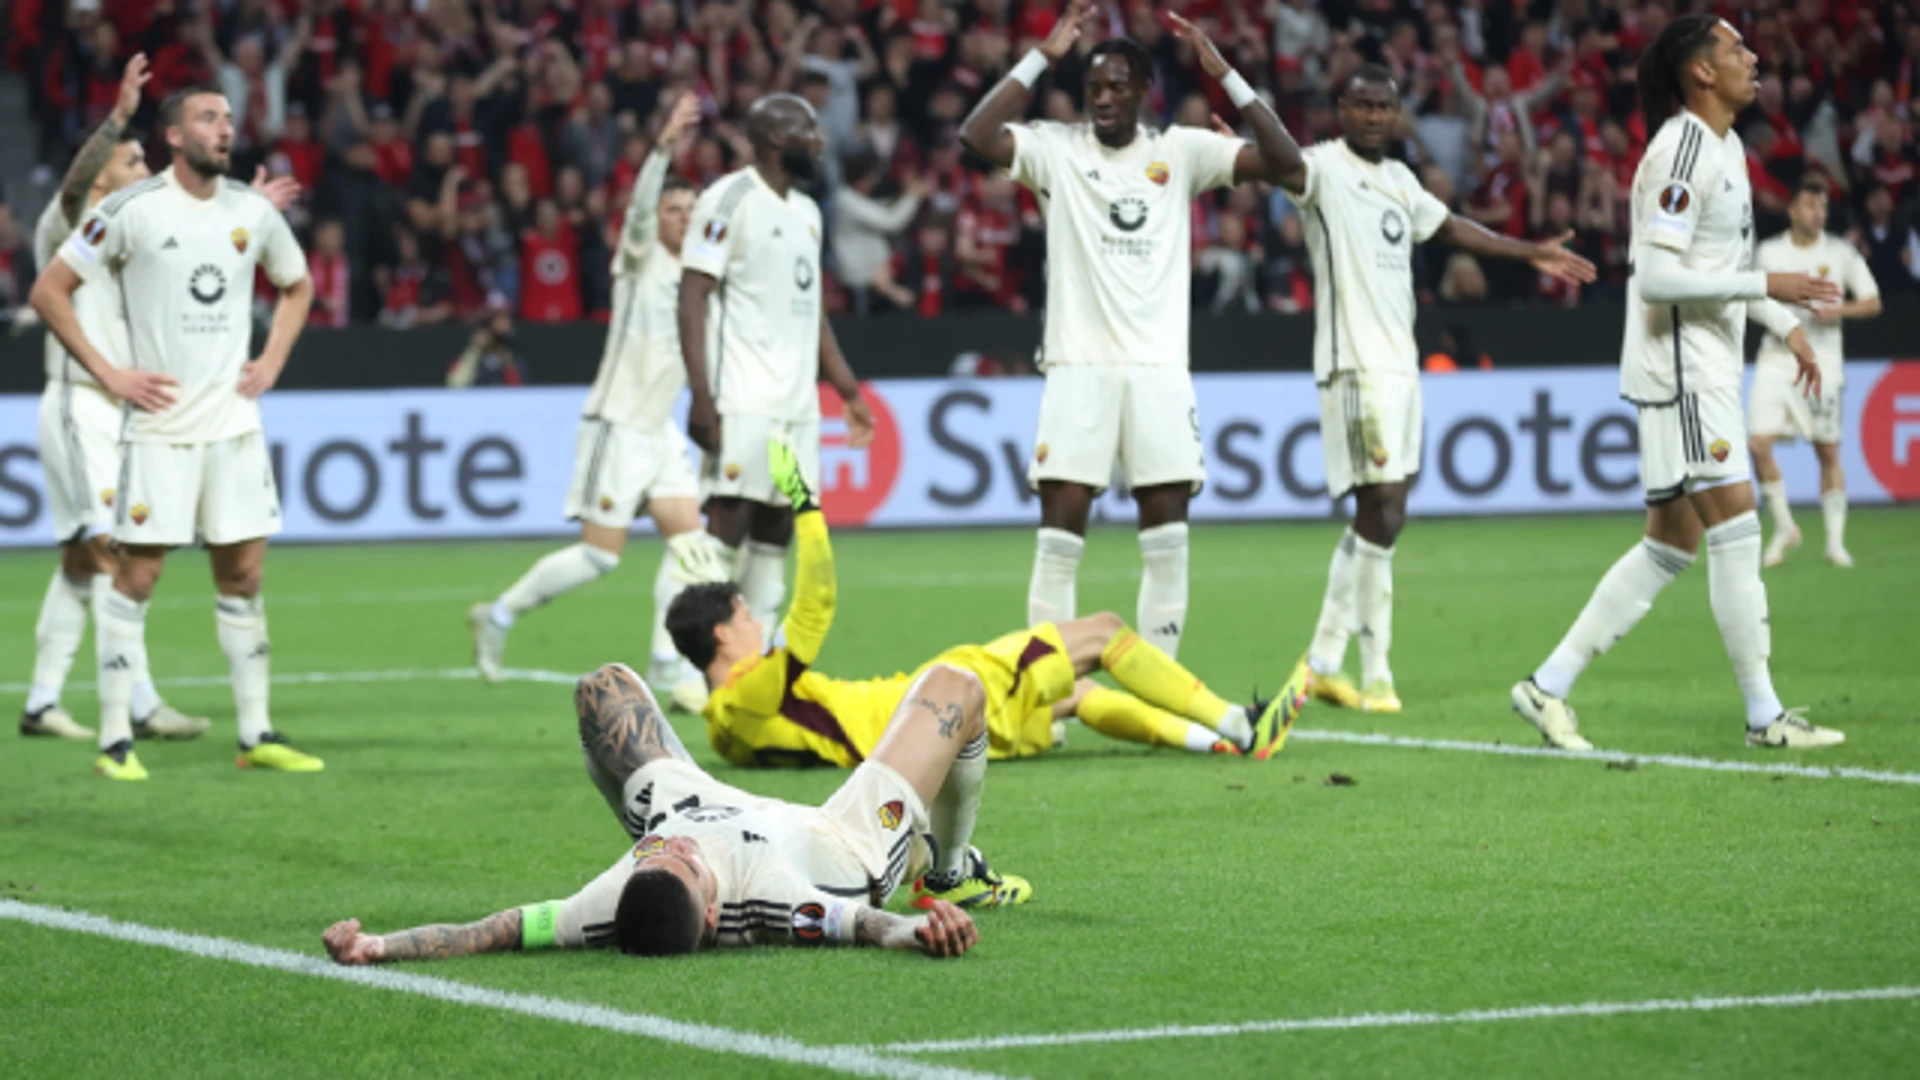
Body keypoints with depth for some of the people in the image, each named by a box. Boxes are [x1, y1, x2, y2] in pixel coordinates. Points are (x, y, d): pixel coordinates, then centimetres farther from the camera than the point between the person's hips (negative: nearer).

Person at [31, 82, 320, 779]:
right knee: (138, 573, -4)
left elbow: (297, 285, 25)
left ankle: (256, 735, 12)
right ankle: (115, 739, 0)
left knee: (243, 572, 6)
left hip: (234, 420, 5)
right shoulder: (133, 211, -8)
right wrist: (107, 374, -9)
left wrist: (271, 361, 10)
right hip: (160, 423, -5)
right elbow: (48, 291, -5)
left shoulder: (252, 212, 6)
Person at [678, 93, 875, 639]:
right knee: (729, 522, -11)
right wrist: (701, 396, -20)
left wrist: (850, 391, 21)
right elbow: (693, 296, -12)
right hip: (743, 402, -8)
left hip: (798, 403, 8)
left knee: (777, 530, 6)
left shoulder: (805, 211, 19)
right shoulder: (729, 200, -7)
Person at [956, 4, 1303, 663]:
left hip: (1160, 368, 2)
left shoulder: (1181, 152, 7)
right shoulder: (1056, 149, 2)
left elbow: (1283, 161, 0)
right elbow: (977, 137, -14)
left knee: (1168, 542, 1)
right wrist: (1043, 58, -14)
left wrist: (1224, 76, -7)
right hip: (1078, 367, -2)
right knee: (1059, 540, -4)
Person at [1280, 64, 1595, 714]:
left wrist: (1529, 252, 40)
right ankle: (1375, 676, -9)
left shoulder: (1398, 180, 18)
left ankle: (1324, 662, 17)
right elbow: (1287, 167, -30)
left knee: (1375, 515, 10)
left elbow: (1450, 227, 34)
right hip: (1356, 364, -9)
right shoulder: (1326, 168, -7)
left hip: (1401, 365, 9)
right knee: (1382, 511, -13)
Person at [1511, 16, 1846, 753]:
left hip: (1708, 370, 10)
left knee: (1671, 546, 9)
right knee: (1735, 529, -8)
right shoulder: (1683, 150, -15)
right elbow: (1657, 277, -22)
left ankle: (1549, 686, 11)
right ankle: (1764, 714, -3)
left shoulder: (1726, 147, 16)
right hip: (1678, 366, -10)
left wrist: (1785, 324, 17)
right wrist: (1765, 285, -21)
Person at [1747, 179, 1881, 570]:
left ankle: (1835, 541, 9)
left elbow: (1872, 302, 4)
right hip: (1776, 357, 1)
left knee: (1828, 451, 0)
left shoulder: (1841, 253, 1)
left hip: (1821, 359, -1)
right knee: (1759, 443, -12)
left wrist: (1839, 310, -14)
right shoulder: (1769, 252, 5)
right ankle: (1784, 528, 5)